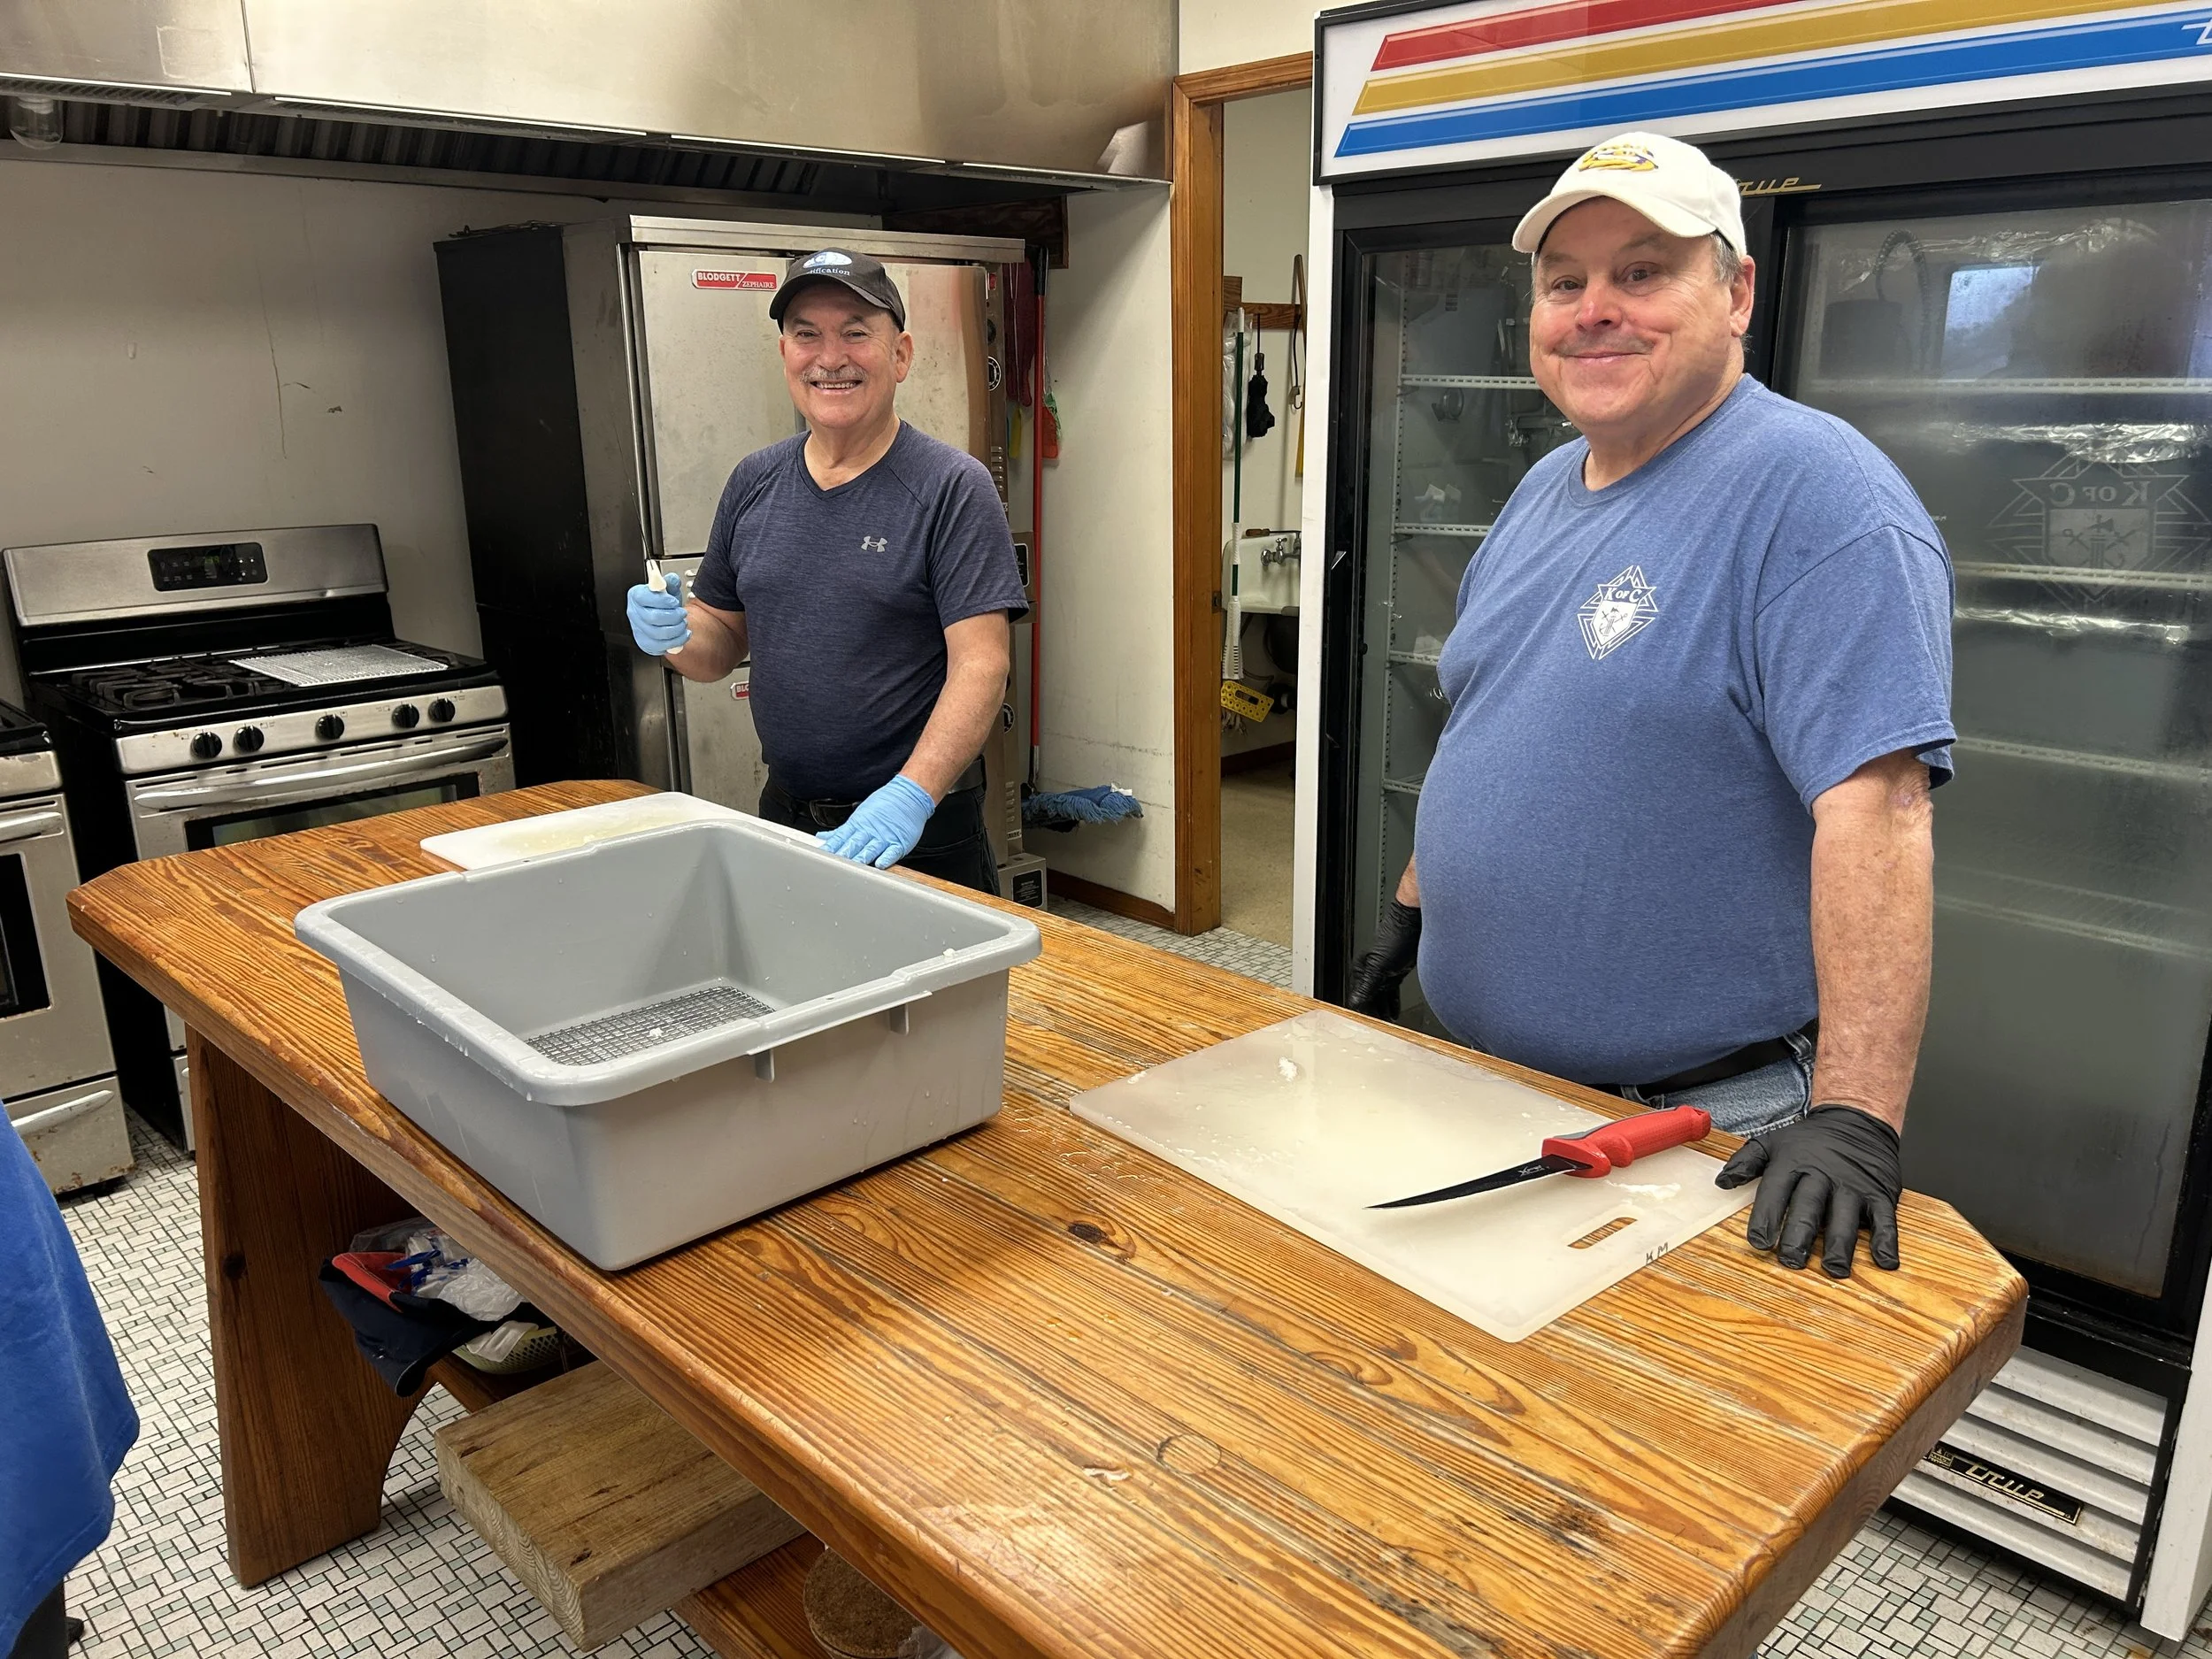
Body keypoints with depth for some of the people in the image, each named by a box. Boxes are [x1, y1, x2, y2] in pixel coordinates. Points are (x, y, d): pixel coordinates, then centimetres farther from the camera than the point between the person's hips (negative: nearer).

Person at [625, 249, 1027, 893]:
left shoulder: (951, 488, -11)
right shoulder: (756, 482, 6)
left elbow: (981, 664, -18)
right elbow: (725, 638, 13)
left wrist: (911, 795, -29)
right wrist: (676, 636, -9)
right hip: (783, 813, 5)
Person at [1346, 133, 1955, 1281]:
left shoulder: (1814, 492, -18)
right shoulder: (1546, 492, 9)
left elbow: (1874, 807, -27)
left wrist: (1855, 1121, -32)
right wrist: (1403, 925, 16)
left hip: (1706, 1128, -7)